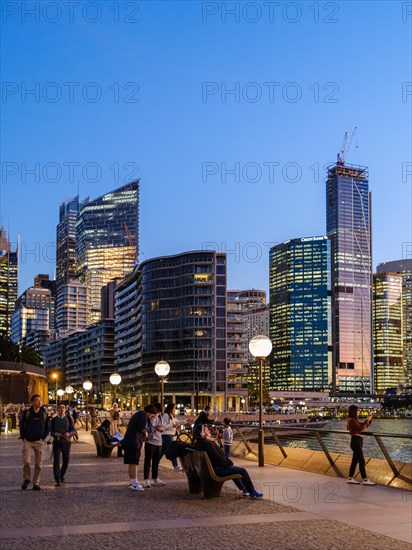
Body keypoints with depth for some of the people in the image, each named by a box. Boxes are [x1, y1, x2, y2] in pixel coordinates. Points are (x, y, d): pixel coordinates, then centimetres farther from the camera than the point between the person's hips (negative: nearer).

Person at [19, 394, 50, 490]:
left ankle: (36, 483, 10)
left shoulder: (44, 414, 4)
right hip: (27, 441, -1)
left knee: (38, 463, 1)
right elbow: (22, 426, 9)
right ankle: (26, 479, 11)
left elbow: (47, 428, 12)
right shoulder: (27, 413, 0)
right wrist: (23, 437, 3)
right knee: (26, 461, -12)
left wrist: (43, 437, 2)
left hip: (39, 442, 1)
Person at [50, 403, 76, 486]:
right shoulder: (54, 420, 3)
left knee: (66, 461, 10)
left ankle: (62, 475, 36)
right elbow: (50, 431, 6)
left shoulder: (69, 418, 3)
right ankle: (57, 480, -14)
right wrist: (56, 434, -16)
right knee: (56, 461, -12)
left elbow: (74, 430, 2)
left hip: (66, 442, 1)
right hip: (57, 442, -1)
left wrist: (69, 433, -20)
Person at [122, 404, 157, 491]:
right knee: (134, 463, -9)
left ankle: (133, 482, 20)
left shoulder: (137, 414, 23)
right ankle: (134, 483, -9)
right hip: (134, 442, -10)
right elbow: (141, 428, -20)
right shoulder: (143, 415, -8)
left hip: (128, 441, 10)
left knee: (131, 463, 13)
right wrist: (145, 433, 1)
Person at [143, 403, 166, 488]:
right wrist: (155, 428, -25)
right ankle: (146, 480, -4)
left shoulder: (159, 417, 13)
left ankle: (155, 479, 25)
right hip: (150, 441, -7)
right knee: (148, 461, -5)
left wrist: (161, 428, -7)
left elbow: (163, 428, 16)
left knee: (156, 461, 15)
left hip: (158, 441, 7)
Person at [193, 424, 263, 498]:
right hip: (216, 470, -11)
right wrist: (229, 461, -7)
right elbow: (218, 459, -25)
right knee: (242, 471, -4)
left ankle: (244, 489, 39)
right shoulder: (207, 444, -27)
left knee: (233, 469, 32)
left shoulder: (197, 444, 5)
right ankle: (253, 493, 8)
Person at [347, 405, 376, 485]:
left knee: (355, 461, 12)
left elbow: (364, 426, 21)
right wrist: (367, 420, -13)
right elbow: (361, 428, -21)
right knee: (362, 461, -8)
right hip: (356, 441, -10)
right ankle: (365, 480, -7)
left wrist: (369, 419, 7)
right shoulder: (352, 420, -14)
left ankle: (350, 479, 15)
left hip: (358, 442, 10)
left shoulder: (355, 420, 16)